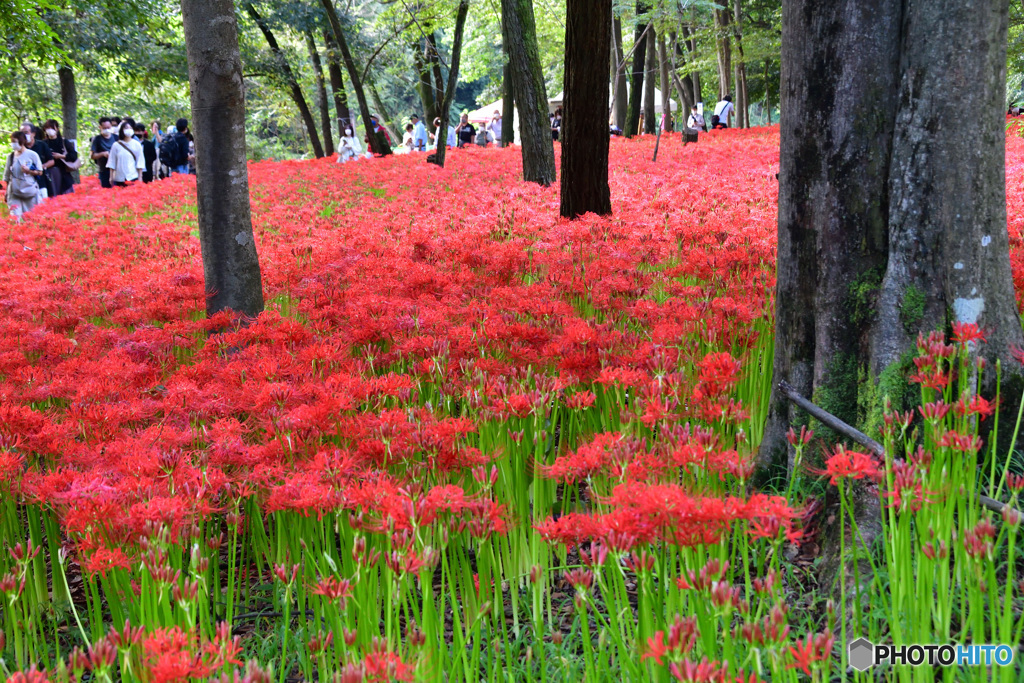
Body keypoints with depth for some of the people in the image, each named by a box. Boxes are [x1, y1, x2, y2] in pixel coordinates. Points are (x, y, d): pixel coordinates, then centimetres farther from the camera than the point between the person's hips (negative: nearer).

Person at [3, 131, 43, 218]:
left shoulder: (32, 155, -1)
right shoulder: (10, 156, 7)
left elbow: (40, 172, 2)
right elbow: (7, 177, 12)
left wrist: (29, 171, -16)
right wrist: (6, 193, 9)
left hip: (30, 192, -2)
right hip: (14, 193, 2)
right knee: (15, 217, -9)